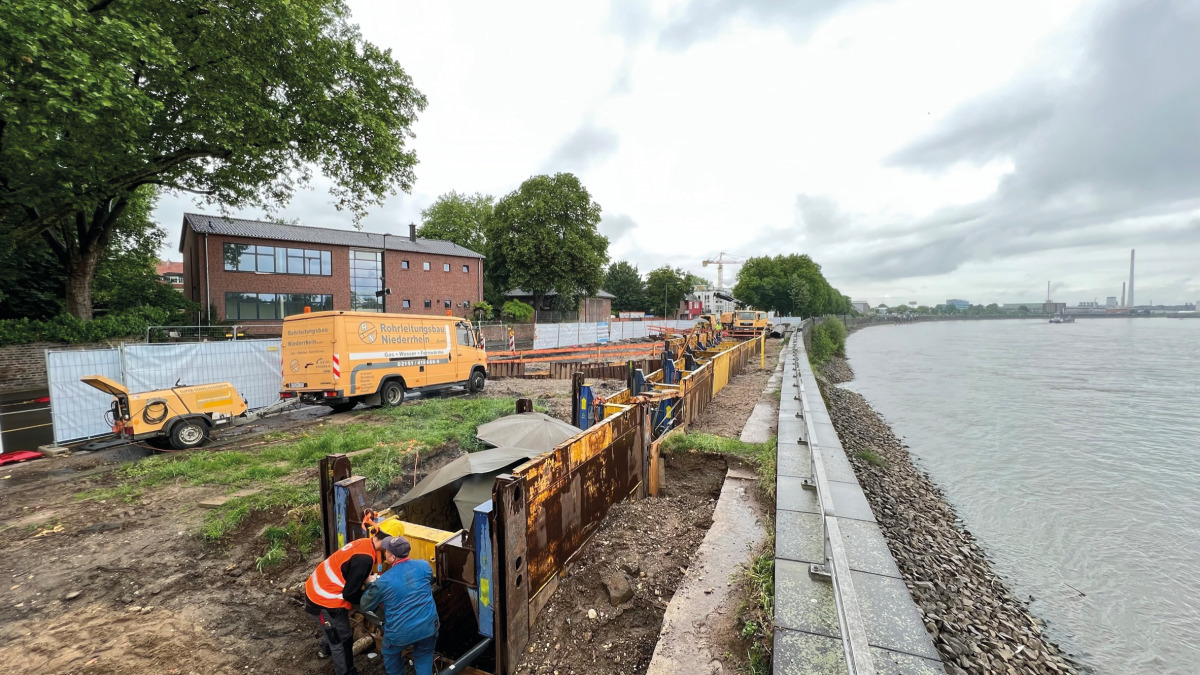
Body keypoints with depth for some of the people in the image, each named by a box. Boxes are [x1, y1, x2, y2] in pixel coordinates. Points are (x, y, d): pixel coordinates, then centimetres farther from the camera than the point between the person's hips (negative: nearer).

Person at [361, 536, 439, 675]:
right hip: (428, 627, 2)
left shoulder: (383, 581, -13)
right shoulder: (424, 566, -6)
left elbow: (366, 606, 6)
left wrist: (370, 586, 22)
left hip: (401, 633, -1)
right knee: (424, 658, 24)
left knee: (390, 654, 30)